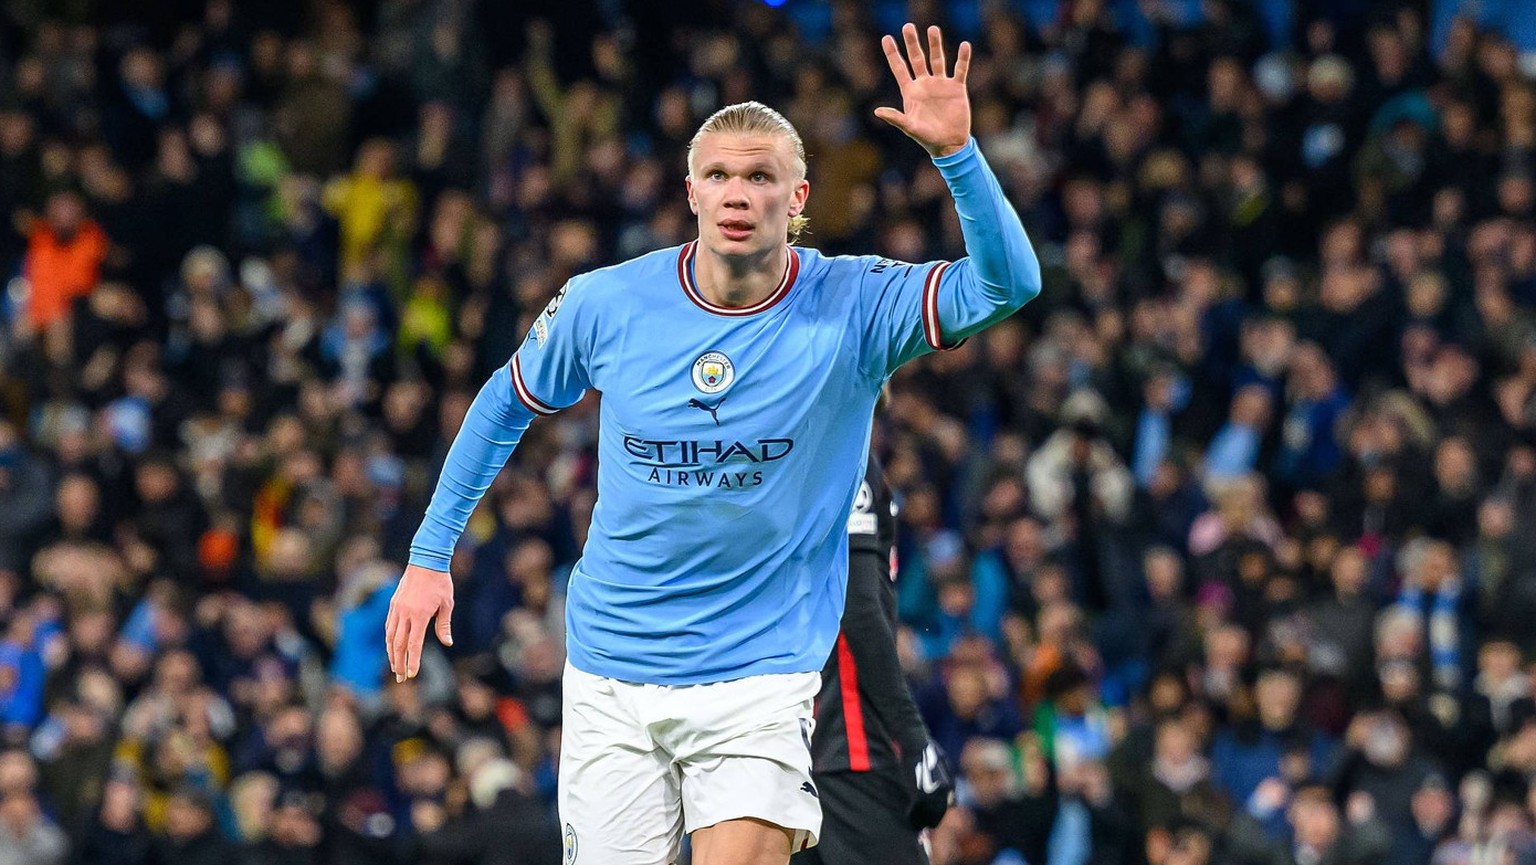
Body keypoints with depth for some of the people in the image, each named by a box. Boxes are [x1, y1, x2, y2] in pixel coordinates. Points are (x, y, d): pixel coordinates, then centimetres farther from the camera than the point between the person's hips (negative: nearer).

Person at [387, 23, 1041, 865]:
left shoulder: (852, 308, -9)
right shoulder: (607, 304, -4)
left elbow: (1007, 284, -23)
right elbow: (506, 405, 13)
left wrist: (956, 153, -37)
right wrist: (430, 555, 13)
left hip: (760, 676, -2)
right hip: (611, 675, 2)